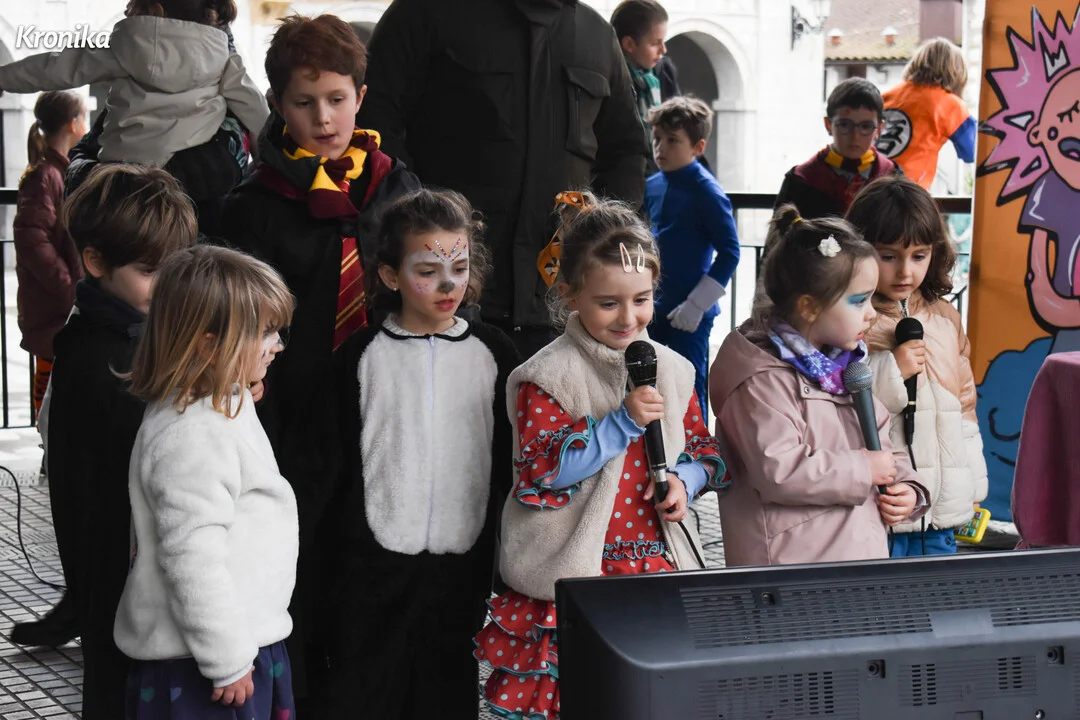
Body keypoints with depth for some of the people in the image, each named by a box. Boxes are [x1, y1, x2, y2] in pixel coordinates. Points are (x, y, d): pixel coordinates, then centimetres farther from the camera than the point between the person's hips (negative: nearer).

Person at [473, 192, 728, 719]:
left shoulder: (671, 370, 9)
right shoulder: (548, 377, -7)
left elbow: (704, 449, 19)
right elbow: (539, 470, -15)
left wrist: (686, 478, -3)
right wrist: (621, 423, -19)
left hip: (658, 566, 5)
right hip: (575, 570, -5)